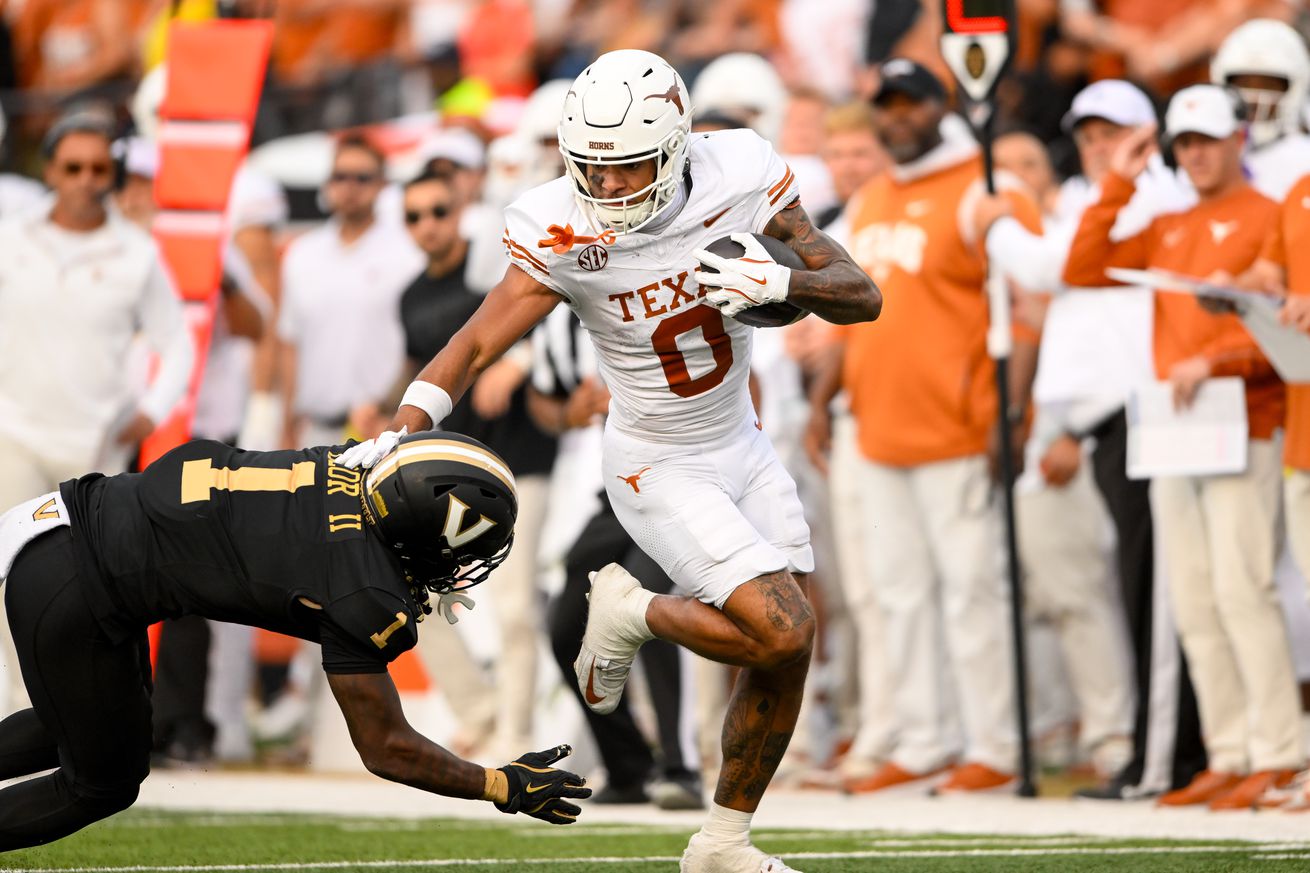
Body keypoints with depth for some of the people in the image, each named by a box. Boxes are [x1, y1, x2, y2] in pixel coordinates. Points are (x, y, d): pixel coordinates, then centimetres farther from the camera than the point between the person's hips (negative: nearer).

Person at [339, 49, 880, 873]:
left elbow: (862, 295, -12)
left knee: (785, 658, 8)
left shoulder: (739, 178, -16)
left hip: (743, 446, 5)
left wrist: (782, 281, -32)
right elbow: (475, 347, -23)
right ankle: (633, 612, 10)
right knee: (782, 631, -19)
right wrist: (402, 431, -38)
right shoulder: (566, 236, -24)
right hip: (659, 469, -5)